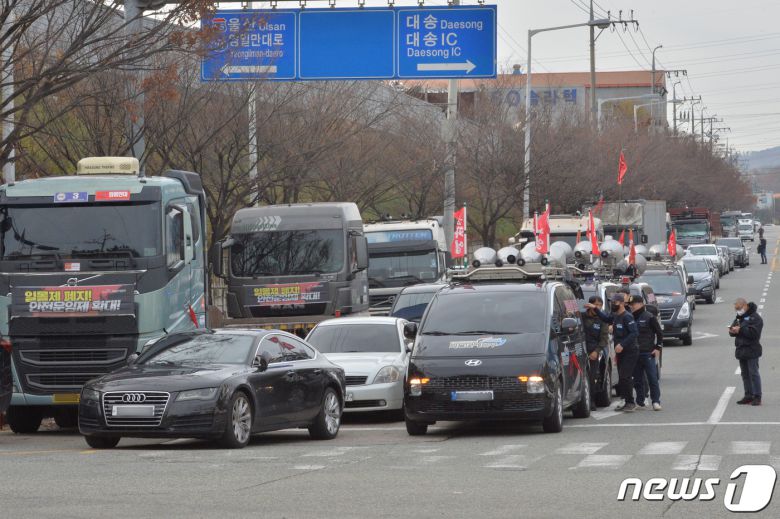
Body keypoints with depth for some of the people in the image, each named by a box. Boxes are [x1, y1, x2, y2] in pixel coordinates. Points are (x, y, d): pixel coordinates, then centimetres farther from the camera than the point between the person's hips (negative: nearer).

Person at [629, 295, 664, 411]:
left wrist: (658, 347, -6)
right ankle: (640, 402, 13)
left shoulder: (649, 317, -3)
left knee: (653, 378, -7)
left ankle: (656, 401, -6)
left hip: (648, 353, -5)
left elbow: (659, 332, 0)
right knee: (637, 380, 7)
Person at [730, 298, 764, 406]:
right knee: (745, 374, 10)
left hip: (751, 350, -9)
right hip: (741, 350, 9)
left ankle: (757, 397, -7)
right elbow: (734, 328, 19)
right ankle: (748, 396, 15)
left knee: (753, 373, -8)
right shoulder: (739, 317, 17)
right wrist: (732, 331, -4)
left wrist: (740, 330, -23)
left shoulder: (755, 317, -11)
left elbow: (754, 332, -22)